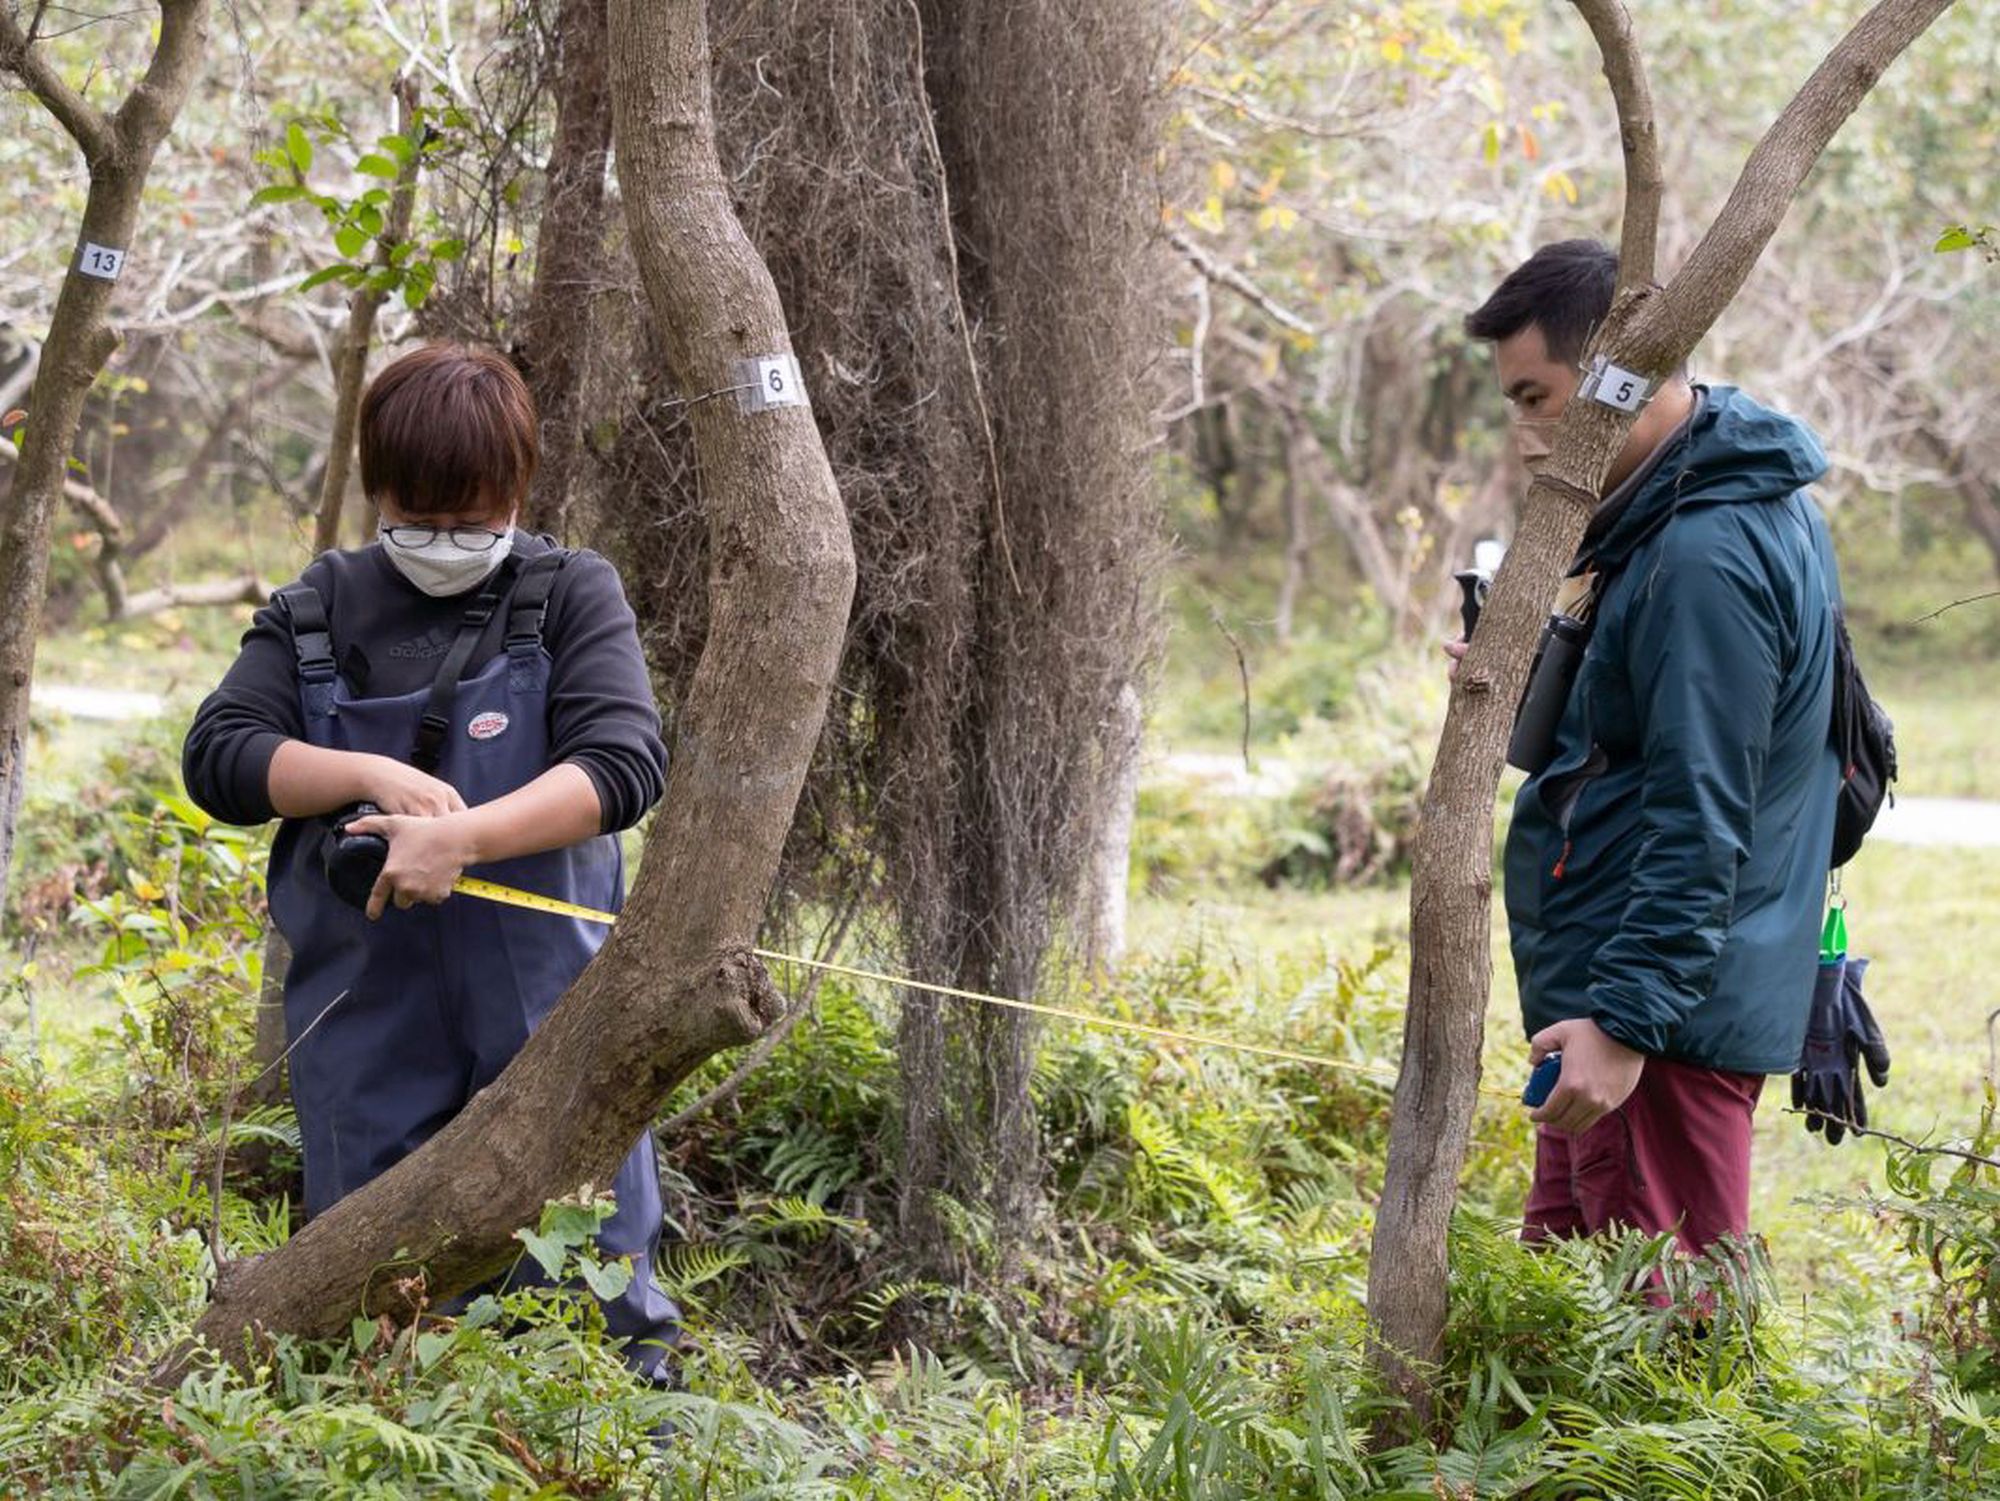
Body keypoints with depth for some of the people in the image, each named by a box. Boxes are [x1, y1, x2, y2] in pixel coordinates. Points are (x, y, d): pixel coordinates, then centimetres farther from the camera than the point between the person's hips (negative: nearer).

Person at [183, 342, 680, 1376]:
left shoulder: (571, 597, 0)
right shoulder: (316, 614, 7)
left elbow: (625, 762, -13)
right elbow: (218, 755, -1)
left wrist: (461, 837, -25)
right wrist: (370, 775, -17)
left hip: (546, 1015, -2)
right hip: (364, 1017, 2)